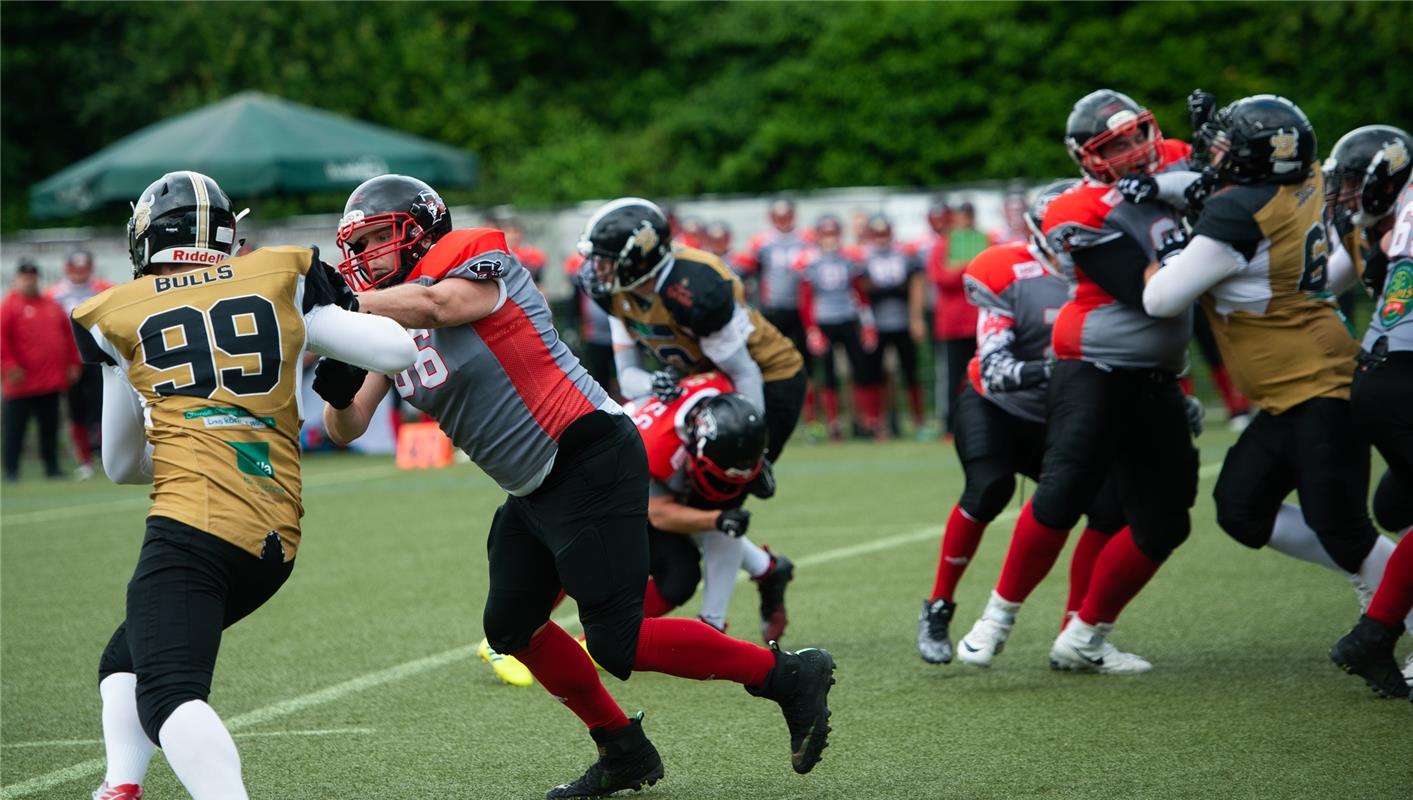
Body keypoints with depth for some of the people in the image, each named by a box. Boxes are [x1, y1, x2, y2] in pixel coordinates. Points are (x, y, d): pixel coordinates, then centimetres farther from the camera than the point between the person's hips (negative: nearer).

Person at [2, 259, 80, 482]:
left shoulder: (52, 306, 15)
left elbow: (68, 335, 19)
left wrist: (72, 363, 12)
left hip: (52, 381, 5)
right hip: (22, 383, -5)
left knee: (50, 428, 9)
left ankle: (52, 468, 16)